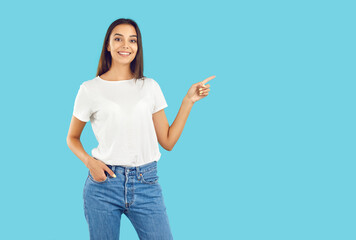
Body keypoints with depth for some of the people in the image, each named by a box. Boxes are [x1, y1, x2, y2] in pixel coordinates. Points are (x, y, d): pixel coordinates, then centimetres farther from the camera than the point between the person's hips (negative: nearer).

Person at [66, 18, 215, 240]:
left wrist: (189, 100, 3)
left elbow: (168, 142, 6)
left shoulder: (150, 86, 9)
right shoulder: (90, 89, 3)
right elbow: (72, 138, 12)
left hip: (146, 183, 2)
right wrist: (89, 161, -7)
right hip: (104, 181, -1)